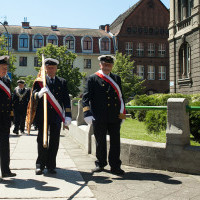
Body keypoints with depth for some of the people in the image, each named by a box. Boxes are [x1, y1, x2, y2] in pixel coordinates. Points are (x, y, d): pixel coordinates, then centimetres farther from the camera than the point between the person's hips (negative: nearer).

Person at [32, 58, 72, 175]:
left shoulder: (62, 82, 10)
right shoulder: (40, 81, 5)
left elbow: (66, 100, 7)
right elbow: (34, 96, -7)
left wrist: (68, 115, -2)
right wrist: (39, 94, -31)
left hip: (57, 116, 1)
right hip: (42, 115, -1)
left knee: (54, 141, 4)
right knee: (42, 140, 2)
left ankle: (51, 165, 13)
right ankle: (40, 165, 13)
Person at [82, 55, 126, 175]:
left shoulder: (117, 78, 14)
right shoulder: (93, 79, 2)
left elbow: (120, 97, 18)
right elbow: (86, 97, -3)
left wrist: (121, 114, 13)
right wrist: (87, 114, -13)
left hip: (114, 117, 3)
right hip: (99, 118, -3)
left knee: (115, 141, 4)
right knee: (100, 141, 7)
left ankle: (115, 166, 12)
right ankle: (100, 164, 23)